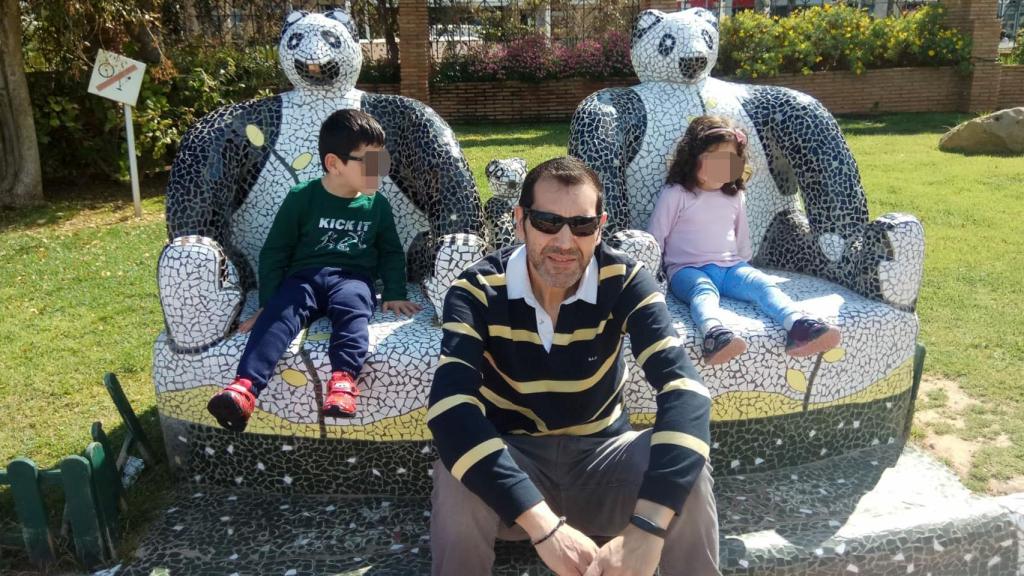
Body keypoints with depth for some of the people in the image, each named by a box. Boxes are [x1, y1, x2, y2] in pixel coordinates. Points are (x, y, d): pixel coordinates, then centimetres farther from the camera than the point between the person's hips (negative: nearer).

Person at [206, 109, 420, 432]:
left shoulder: (377, 204, 12)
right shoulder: (302, 198, 3)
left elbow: (391, 252, 22)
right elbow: (274, 252, 6)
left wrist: (395, 294, 9)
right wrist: (267, 303, -1)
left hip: (352, 278, 1)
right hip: (304, 276, -1)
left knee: (352, 308, -35)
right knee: (279, 313, -32)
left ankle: (343, 380, -57)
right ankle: (245, 387, -52)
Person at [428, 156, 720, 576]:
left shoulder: (625, 282, -16)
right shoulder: (476, 291, -19)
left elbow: (684, 389, -30)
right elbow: (451, 410, -34)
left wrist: (647, 528, -45)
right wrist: (543, 525, -45)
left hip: (602, 454, 1)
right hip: (513, 459, 0)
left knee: (687, 471, -28)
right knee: (458, 475, -33)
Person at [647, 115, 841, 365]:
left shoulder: (735, 196, 17)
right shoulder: (675, 194, 0)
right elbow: (654, 238, 2)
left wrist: (744, 267, 25)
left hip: (730, 267, 5)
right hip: (688, 269, -4)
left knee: (763, 283, -25)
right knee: (704, 290, -38)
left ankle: (799, 326, -50)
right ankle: (715, 335, -67)